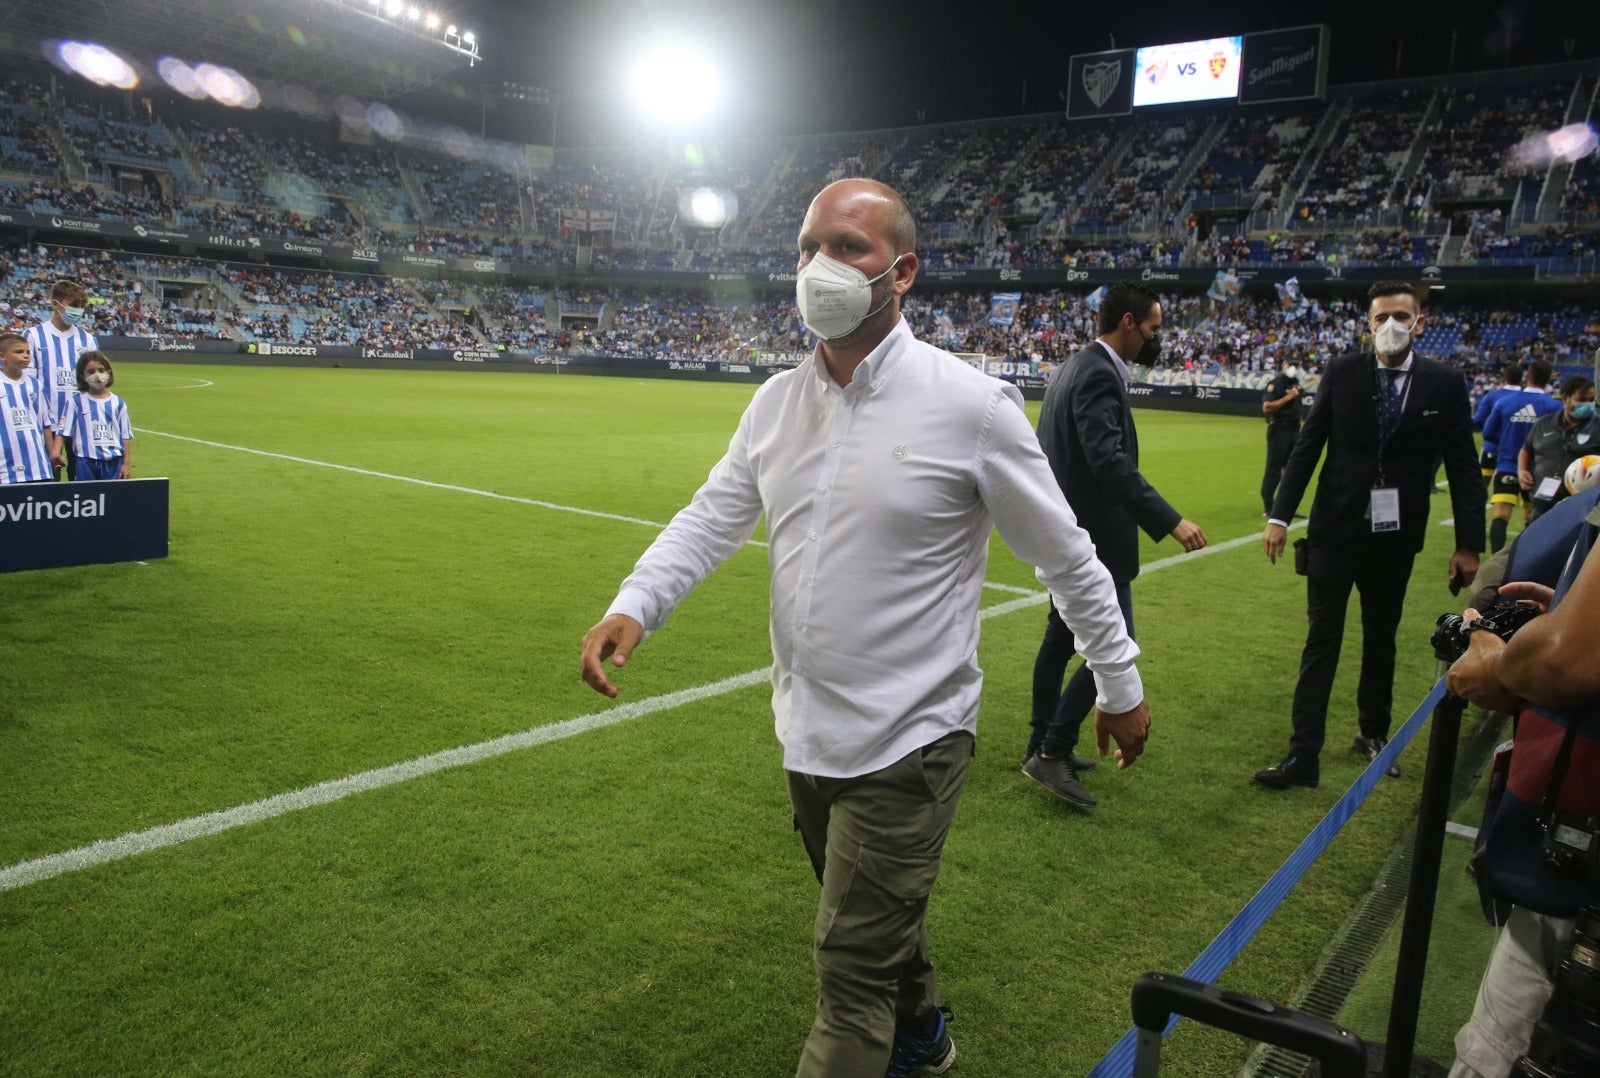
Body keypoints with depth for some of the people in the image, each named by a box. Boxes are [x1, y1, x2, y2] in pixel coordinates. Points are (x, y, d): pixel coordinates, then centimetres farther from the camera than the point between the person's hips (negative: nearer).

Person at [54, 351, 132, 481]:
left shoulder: (117, 403, 6)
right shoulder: (76, 401, 2)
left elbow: (125, 436, 7)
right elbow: (63, 431, -2)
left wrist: (127, 463, 3)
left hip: (114, 461, 1)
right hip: (86, 462, -1)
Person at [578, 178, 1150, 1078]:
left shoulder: (971, 405, -15)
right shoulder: (778, 400, 2)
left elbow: (1067, 556, -7)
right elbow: (714, 516, 5)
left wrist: (1121, 688, 1)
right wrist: (635, 605, -12)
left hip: (907, 742, -6)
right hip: (807, 731, 7)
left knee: (853, 964, 0)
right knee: (875, 921, 27)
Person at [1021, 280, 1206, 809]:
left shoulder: (1072, 368, 12)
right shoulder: (1099, 375, -19)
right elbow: (1110, 462, -29)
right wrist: (1171, 521, -31)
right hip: (1092, 538, -11)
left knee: (1061, 638, 17)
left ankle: (1043, 745, 28)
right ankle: (1052, 751, -1)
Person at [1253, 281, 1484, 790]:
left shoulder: (1446, 384, -3)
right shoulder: (1341, 373, -4)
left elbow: (1462, 467, -1)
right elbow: (1307, 447, -2)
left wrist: (1469, 543, -4)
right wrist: (1280, 516, -8)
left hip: (1395, 536, 1)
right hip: (1336, 529, -1)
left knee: (1381, 637, 16)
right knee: (1322, 640, -2)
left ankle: (1373, 733, 35)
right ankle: (1304, 753, -1)